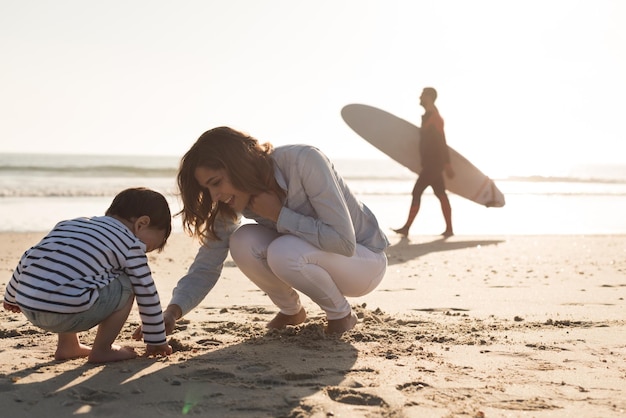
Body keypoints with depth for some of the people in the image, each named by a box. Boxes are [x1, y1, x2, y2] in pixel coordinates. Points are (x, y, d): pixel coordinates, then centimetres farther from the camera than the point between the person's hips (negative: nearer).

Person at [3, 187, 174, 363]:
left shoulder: (68, 224, 25)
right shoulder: (130, 244, 7)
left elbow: (28, 259, 30)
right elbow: (147, 295, 11)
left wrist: (11, 296, 44)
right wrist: (157, 341, 23)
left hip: (28, 309, 7)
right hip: (68, 314, -7)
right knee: (125, 286, 11)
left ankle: (67, 345, 32)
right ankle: (101, 350, 13)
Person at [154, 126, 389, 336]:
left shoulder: (304, 162, -30)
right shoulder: (231, 203, -12)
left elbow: (343, 241, -33)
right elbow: (205, 267, -11)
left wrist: (278, 214, -30)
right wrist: (173, 311, -27)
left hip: (365, 260, -5)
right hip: (312, 257, 6)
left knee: (283, 252, -33)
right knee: (242, 243, -22)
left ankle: (341, 314, -7)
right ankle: (291, 311, 4)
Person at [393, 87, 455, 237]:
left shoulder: (434, 118, -14)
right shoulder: (428, 116, 16)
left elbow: (442, 142, -18)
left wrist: (447, 163, -20)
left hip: (433, 163, -10)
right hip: (430, 162, 10)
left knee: (416, 192, -9)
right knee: (440, 194, 9)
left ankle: (407, 227, -7)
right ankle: (449, 229, 12)